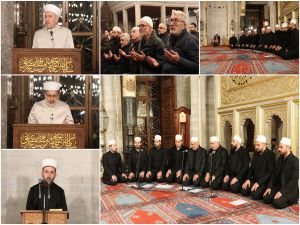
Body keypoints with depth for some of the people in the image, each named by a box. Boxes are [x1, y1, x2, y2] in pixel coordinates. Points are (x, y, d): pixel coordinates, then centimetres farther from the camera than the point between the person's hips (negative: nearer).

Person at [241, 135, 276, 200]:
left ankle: (264, 192, 3)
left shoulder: (270, 154, -12)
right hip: (254, 179, 7)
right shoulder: (256, 153, 9)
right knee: (243, 191, -12)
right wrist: (248, 179, 0)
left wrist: (259, 183, -22)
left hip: (264, 181, -7)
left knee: (254, 195, -26)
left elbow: (270, 172, -17)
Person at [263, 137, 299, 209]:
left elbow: (294, 180, -21)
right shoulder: (280, 158, 8)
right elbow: (274, 174, 11)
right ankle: (282, 197, 11)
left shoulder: (295, 161, -16)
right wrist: (269, 187, -2)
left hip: (290, 189, -7)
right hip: (279, 186, 7)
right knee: (266, 198, -11)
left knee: (277, 203, -26)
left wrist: (282, 192, -25)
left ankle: (292, 199, 1)